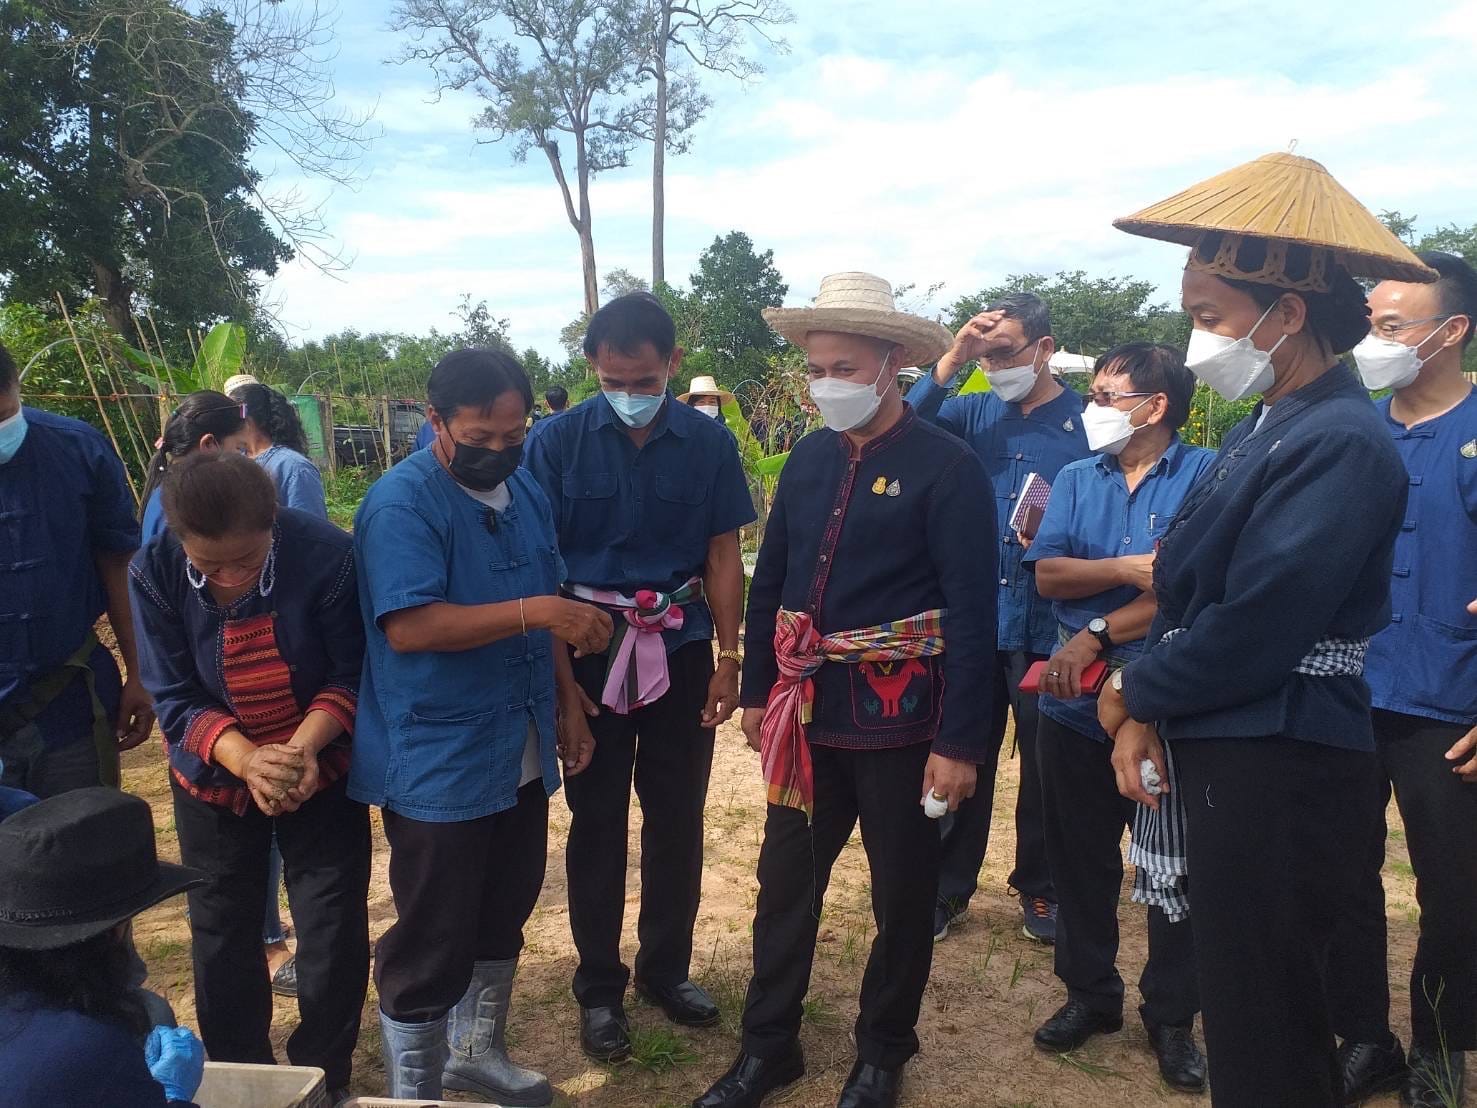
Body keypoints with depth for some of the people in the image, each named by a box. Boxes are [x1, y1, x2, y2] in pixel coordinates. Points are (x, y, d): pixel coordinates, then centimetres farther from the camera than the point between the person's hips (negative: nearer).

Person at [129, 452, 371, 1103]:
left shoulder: (327, 556, -25)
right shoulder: (154, 575, -20)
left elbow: (351, 677, -16)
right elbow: (175, 698, -15)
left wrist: (304, 746, -32)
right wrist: (246, 759, -32)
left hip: (321, 767, -1)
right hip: (215, 776, 2)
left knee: (334, 929, 3)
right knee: (223, 933, 14)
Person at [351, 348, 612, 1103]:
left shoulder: (525, 493, 8)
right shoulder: (401, 502, -16)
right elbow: (409, 626, -27)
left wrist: (569, 698, 11)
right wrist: (535, 611, -30)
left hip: (521, 753, 8)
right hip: (437, 764, -7)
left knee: (501, 918, 21)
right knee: (433, 939, 5)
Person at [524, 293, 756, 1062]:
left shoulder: (709, 443, -3)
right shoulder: (558, 442, -8)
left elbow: (722, 556, 3)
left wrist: (728, 660, 0)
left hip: (681, 648, 2)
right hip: (591, 649, -1)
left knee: (677, 815, 12)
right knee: (597, 820, 9)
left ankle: (667, 968, 31)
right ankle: (599, 986, 25)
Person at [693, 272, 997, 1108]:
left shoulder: (949, 467, -12)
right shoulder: (809, 458, 5)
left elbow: (972, 615, -15)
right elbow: (770, 582, 11)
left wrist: (958, 742, -16)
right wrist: (758, 692, 11)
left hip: (900, 720, -4)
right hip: (807, 711, 5)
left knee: (903, 896, 13)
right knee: (784, 885, 14)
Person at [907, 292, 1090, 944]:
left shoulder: (1088, 423, -2)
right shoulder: (973, 412, 7)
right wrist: (950, 363, -15)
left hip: (1047, 625, -2)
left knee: (1044, 764, 12)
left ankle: (1039, 887, 31)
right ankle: (948, 886, 25)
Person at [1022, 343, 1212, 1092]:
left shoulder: (1205, 475, -5)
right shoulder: (1076, 479, 8)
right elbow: (1047, 574, -3)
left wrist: (1098, 632, -17)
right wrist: (1132, 566, -17)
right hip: (1075, 702, 4)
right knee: (1080, 857, 13)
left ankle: (1171, 1016, 26)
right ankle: (1090, 993, 32)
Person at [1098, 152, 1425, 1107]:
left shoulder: (1340, 443, -19)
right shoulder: (1263, 427, 11)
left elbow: (1251, 630, -24)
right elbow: (1187, 590, 10)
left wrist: (1133, 693, -8)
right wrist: (1147, 716, -3)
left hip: (1280, 774, -9)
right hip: (1227, 754, 9)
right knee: (1244, 1008, 23)